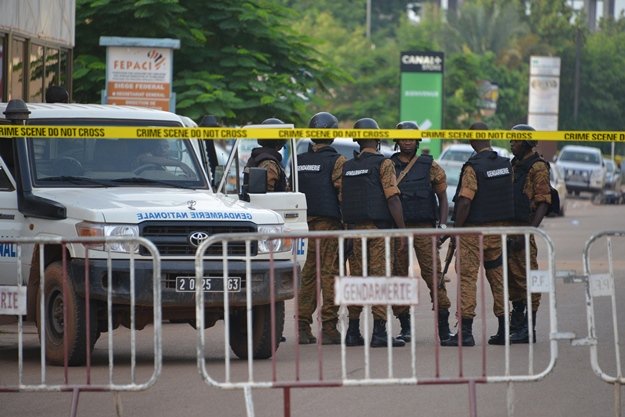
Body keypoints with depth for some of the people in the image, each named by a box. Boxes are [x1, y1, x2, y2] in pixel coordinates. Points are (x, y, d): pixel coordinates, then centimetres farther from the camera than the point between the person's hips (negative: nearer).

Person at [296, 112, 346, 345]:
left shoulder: (299, 161, 11)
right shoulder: (336, 161, -6)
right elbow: (343, 193, -10)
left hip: (304, 222, 5)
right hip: (328, 223, -5)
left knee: (307, 274, 9)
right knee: (329, 273, -4)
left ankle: (303, 327, 6)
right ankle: (329, 328, -8)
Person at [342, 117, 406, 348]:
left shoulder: (347, 167, 12)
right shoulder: (383, 164, -6)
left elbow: (341, 200, 14)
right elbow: (392, 198, -13)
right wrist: (403, 230, -11)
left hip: (354, 228, 6)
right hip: (379, 227, -5)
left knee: (356, 278, 10)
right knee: (380, 277, -6)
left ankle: (353, 332, 10)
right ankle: (379, 333, -10)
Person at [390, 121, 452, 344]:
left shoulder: (430, 166, 7)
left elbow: (442, 197, 11)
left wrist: (442, 225, 0)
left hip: (424, 228, -2)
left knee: (433, 274, -10)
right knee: (398, 277, 2)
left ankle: (443, 326, -8)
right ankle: (405, 328, 9)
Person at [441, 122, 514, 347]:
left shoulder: (473, 168, -15)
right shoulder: (506, 165, 6)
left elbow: (464, 202, -20)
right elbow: (510, 196, 12)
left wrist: (456, 229, -11)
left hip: (474, 229, -6)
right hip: (499, 228, 6)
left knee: (467, 277, -4)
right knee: (498, 276, 13)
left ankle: (465, 330, -10)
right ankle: (504, 328, 15)